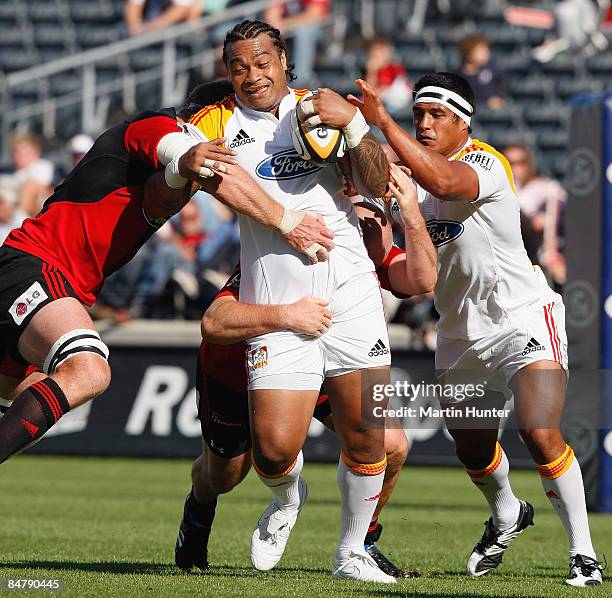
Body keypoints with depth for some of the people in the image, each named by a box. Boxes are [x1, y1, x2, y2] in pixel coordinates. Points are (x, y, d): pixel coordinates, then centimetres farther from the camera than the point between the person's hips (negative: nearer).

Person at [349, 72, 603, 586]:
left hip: (523, 317, -7)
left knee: (541, 434, -22)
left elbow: (443, 182, -43)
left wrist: (382, 122, -46)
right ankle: (507, 516, 48)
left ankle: (583, 553, -9)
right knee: (473, 450, 15)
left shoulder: (487, 164, -20)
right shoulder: (412, 174, 4)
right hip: (460, 331, 7)